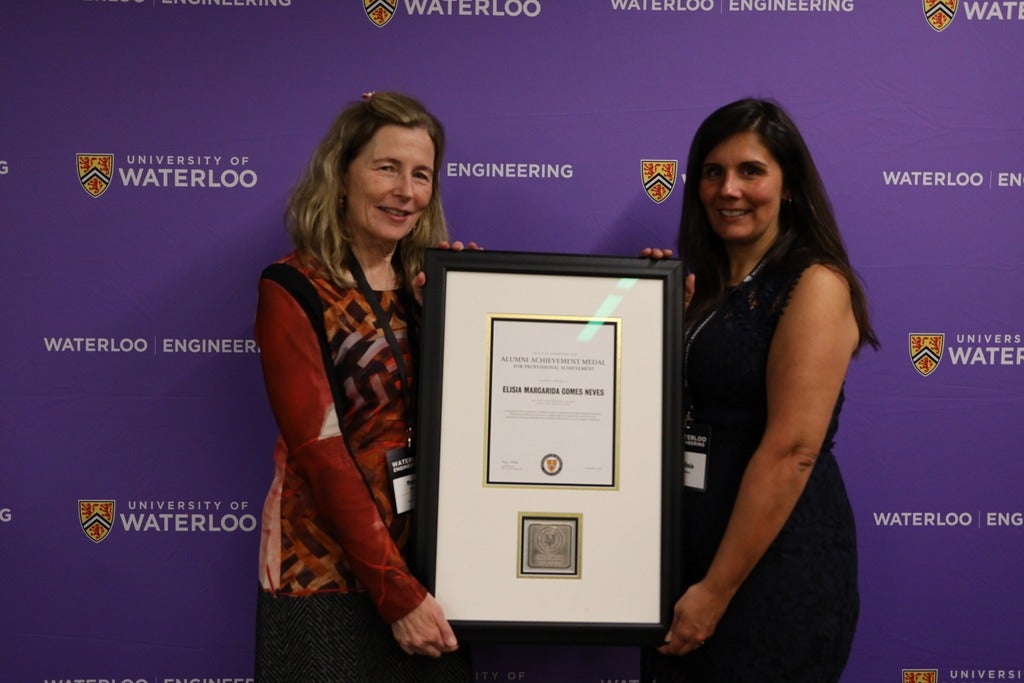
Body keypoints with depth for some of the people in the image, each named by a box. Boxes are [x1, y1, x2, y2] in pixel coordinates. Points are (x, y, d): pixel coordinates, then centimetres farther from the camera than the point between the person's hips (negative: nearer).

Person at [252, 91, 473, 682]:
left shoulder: (434, 283, 7)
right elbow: (320, 451, -15)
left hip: (429, 559, 5)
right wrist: (395, 590, -17)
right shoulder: (294, 289, -9)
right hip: (328, 567, -5)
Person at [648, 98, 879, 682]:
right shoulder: (703, 282, 9)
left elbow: (790, 450, -20)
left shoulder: (815, 283, -13)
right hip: (687, 540, 7)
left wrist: (717, 590, -19)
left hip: (774, 560, -7)